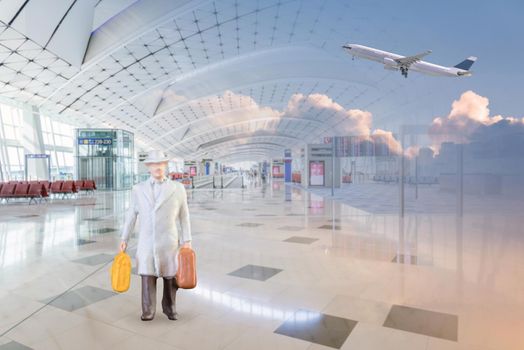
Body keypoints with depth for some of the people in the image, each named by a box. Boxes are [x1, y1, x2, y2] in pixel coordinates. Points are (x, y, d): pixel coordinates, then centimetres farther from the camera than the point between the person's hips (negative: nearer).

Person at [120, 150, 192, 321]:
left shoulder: (177, 188, -4)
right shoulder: (138, 189, 0)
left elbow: (184, 216, 0)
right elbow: (131, 216, 6)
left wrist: (187, 241, -2)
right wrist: (124, 239, 5)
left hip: (168, 242, 0)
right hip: (146, 242, 1)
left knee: (170, 277, 9)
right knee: (147, 277, 2)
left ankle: (169, 308, 31)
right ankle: (148, 311, 21)